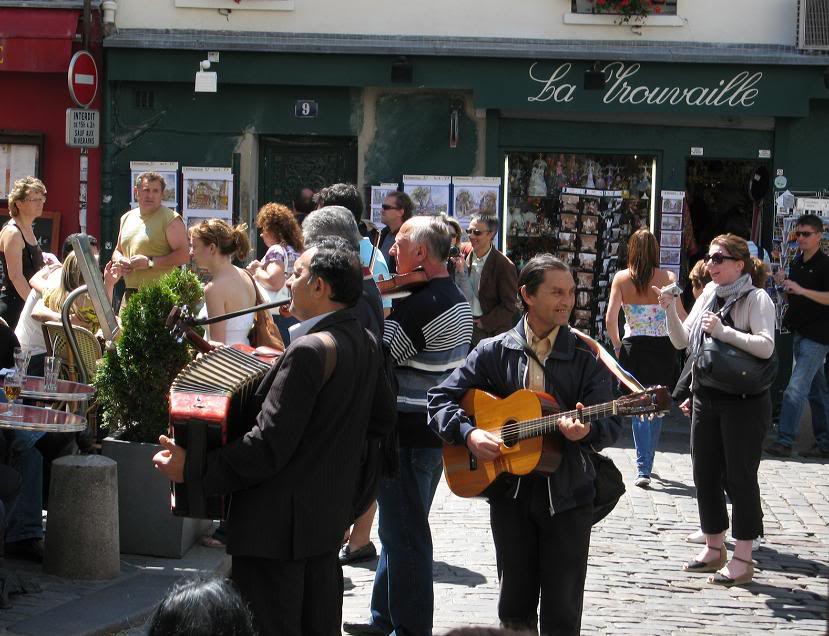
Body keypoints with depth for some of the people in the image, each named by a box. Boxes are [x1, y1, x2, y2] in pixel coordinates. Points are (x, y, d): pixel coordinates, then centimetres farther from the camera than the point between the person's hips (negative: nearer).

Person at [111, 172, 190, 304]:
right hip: (130, 293, 6)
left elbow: (184, 256, -11)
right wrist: (119, 261, 5)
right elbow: (117, 251, 30)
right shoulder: (127, 218, 19)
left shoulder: (171, 219, -2)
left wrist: (150, 262, -16)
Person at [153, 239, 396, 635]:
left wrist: (192, 470, -19)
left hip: (278, 527, -9)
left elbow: (268, 446, -24)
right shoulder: (366, 344, 4)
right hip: (329, 519, 9)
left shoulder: (309, 350, -23)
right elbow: (382, 418, 17)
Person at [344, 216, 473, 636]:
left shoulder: (419, 305, -23)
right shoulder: (457, 300, 10)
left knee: (403, 537, -1)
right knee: (399, 530, 20)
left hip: (408, 436, -10)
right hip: (437, 431, 10)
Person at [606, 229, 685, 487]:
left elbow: (610, 319, -6)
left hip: (633, 348, 0)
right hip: (663, 347, 0)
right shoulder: (667, 278, -5)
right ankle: (647, 464, 22)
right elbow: (681, 317, -10)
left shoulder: (621, 278, -3)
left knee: (638, 409, 6)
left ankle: (643, 468, -6)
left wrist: (618, 346, 7)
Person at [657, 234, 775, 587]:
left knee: (740, 477, -2)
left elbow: (765, 346, -21)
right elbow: (682, 342, 11)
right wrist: (671, 311, -4)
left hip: (743, 402, -7)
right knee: (705, 475, 13)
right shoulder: (708, 296, 11)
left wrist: (723, 332, -23)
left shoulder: (756, 299, -8)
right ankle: (714, 548, 27)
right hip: (706, 399, 7)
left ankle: (743, 560, 4)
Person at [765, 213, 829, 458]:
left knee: (796, 388, -14)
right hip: (799, 334, 8)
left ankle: (784, 441, -14)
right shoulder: (796, 263, 13)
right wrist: (783, 285, 2)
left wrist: (802, 290, -28)